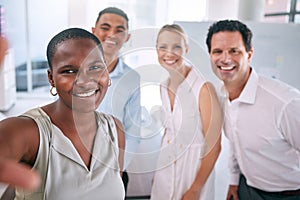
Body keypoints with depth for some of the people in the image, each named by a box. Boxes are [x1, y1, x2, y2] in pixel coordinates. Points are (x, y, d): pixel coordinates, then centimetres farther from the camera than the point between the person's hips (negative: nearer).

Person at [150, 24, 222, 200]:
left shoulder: (203, 88, -20)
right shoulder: (163, 88, -1)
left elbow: (214, 147, -17)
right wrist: (155, 173, 8)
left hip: (195, 168, -5)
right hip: (165, 171, 6)